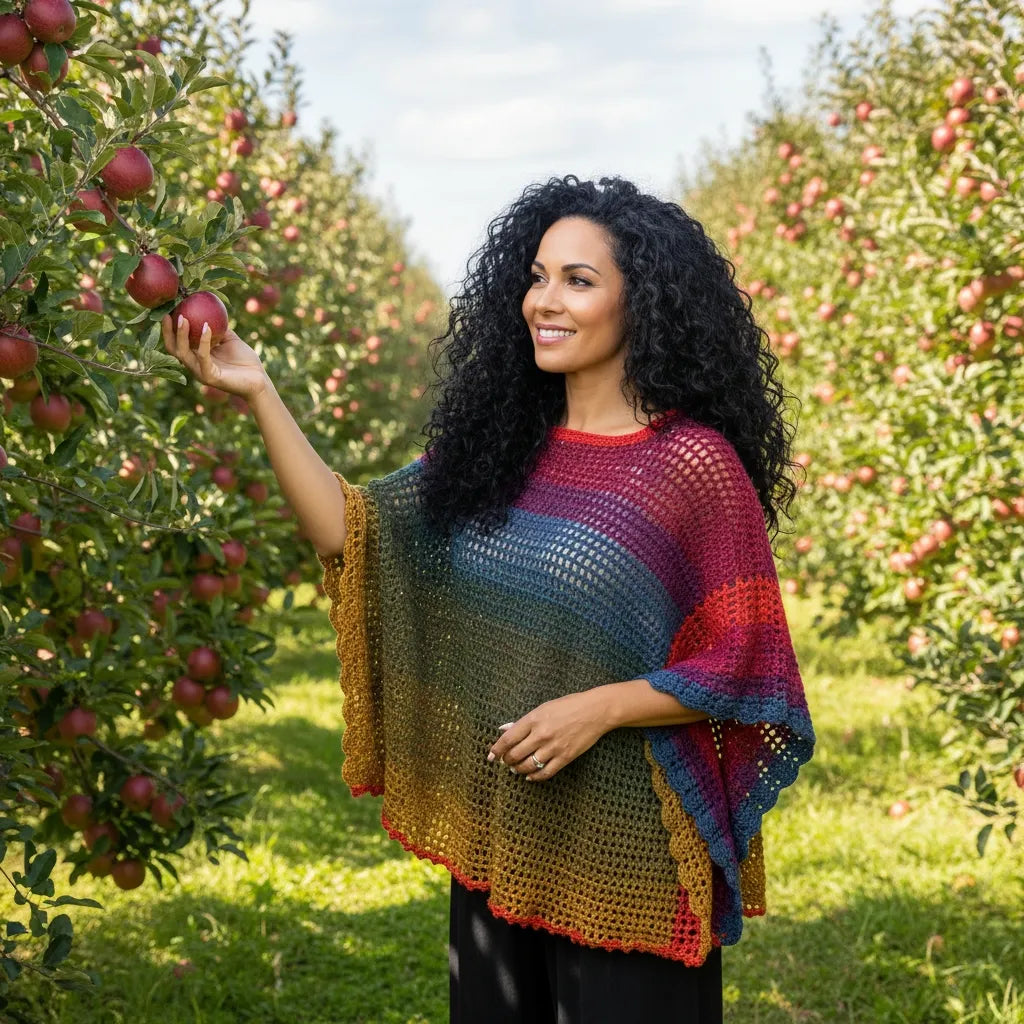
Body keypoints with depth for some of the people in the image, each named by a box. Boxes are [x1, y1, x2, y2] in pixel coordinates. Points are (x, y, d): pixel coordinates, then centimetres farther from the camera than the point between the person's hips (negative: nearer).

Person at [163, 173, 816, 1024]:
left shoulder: (693, 463, -11)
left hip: (623, 849, -5)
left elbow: (742, 666, -10)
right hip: (495, 835, 6)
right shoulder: (495, 444, 6)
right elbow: (352, 531, 2)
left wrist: (600, 708, -19)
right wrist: (258, 392, -4)